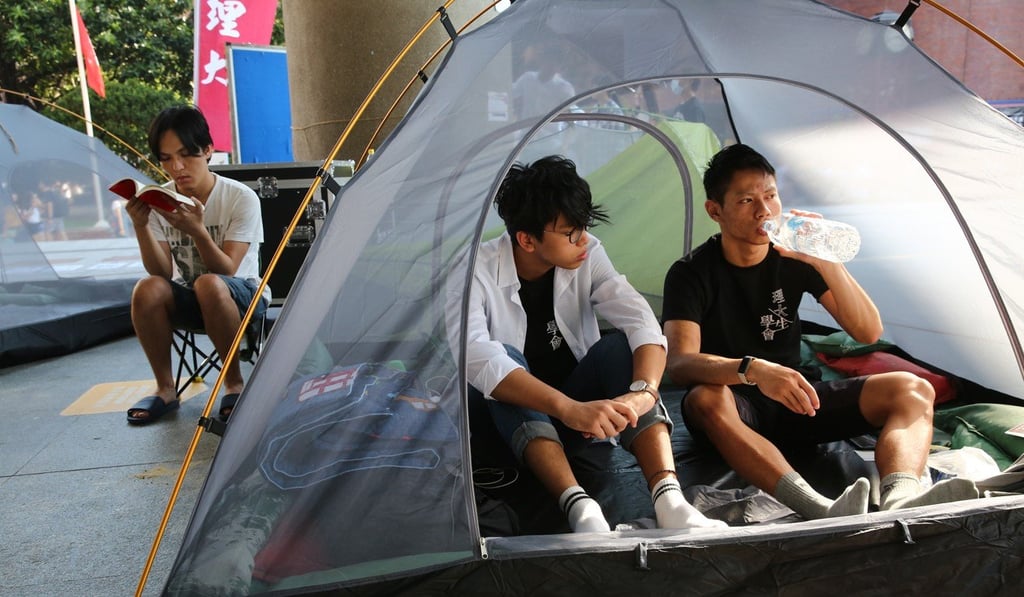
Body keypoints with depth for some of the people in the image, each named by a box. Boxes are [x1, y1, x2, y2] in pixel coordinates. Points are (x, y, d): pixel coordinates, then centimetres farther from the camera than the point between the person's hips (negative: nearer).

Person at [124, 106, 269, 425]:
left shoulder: (241, 198, -16)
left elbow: (226, 271, -20)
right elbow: (162, 272, -10)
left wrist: (197, 231, -36)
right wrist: (141, 227, -25)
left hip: (241, 295, -3)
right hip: (187, 300, 4)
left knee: (209, 285, -36)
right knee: (147, 290, -28)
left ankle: (234, 383, -16)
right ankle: (165, 389, -8)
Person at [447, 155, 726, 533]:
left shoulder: (588, 256, -10)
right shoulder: (477, 272, -22)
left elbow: (641, 321, -22)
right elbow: (476, 357, -39)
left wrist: (644, 392, -43)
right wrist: (568, 409, -51)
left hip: (579, 411, 3)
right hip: (512, 418, -2)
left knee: (619, 347, -25)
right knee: (504, 359, -33)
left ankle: (669, 500, -37)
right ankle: (580, 508, -44)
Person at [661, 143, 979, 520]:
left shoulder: (795, 259, -1)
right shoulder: (691, 274, -11)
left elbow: (868, 333, -5)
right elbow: (680, 363, -26)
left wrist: (824, 262, -19)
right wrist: (751, 369, -44)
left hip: (796, 402, 4)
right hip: (738, 407, -4)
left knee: (914, 391, -15)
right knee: (706, 400, -39)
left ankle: (899, 501, -44)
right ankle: (824, 513, -53)